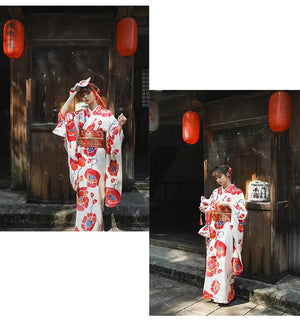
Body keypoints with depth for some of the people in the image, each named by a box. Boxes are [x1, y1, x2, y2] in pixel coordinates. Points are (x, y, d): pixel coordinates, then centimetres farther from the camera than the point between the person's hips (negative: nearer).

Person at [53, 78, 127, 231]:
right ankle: (83, 226, 20)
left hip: (98, 158, -4)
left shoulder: (106, 114, 0)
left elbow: (114, 138, -5)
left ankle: (95, 227, 9)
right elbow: (62, 115, -2)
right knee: (83, 193, 6)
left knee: (95, 193, -3)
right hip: (81, 158, 4)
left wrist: (120, 125, -24)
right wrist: (71, 96, 1)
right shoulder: (80, 114, 11)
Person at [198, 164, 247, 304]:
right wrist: (204, 208, -5)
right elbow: (210, 210, 16)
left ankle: (225, 294, 8)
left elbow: (243, 213, -9)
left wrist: (229, 204, -19)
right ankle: (213, 291, 18)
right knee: (213, 260, 6)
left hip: (228, 231, -5)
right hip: (215, 232, 5)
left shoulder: (237, 192, -3)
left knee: (225, 261, -4)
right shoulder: (216, 192, 12)